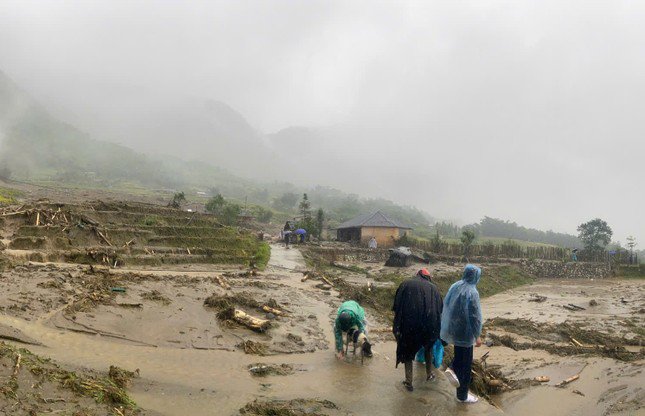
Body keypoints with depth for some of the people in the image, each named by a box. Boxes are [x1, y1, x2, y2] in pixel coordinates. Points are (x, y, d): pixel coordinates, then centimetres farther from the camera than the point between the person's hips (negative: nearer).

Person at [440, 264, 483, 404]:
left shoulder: (454, 286, 1)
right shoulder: (472, 292, -21)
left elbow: (446, 306, 9)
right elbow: (474, 316, -20)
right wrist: (477, 336, -12)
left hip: (453, 328, 7)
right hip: (465, 331, -7)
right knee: (466, 362, 7)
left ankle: (453, 369, 7)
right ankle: (462, 395, 17)